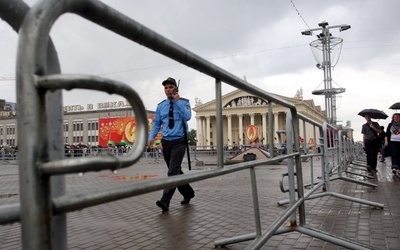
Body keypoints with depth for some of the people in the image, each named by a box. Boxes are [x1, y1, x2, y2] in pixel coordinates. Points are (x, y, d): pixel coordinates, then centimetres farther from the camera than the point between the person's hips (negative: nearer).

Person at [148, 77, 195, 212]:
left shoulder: (184, 102, -1)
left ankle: (165, 201, -18)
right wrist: (151, 137, -7)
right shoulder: (160, 106, 9)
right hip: (166, 142, 5)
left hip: (179, 141, -5)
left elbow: (187, 117, -17)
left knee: (173, 171, -16)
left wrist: (177, 101, -17)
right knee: (176, 171, 13)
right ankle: (188, 193, 31)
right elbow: (156, 123, 9)